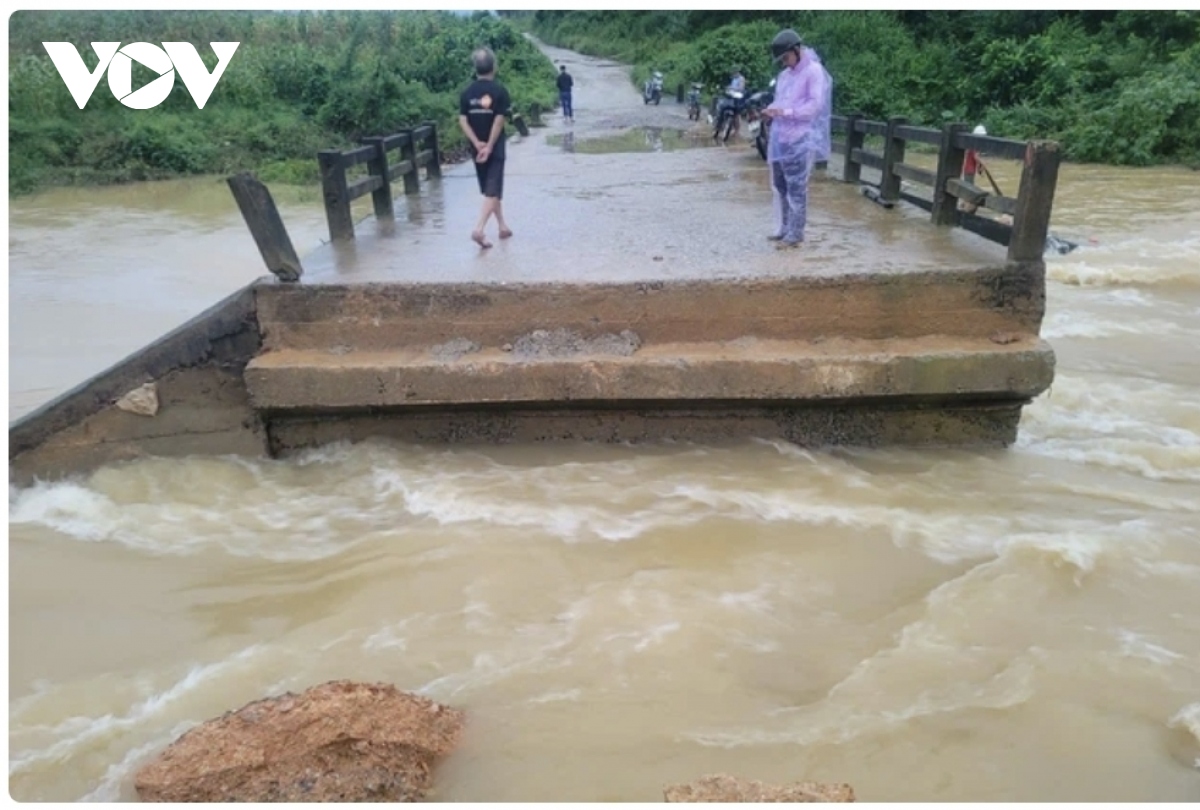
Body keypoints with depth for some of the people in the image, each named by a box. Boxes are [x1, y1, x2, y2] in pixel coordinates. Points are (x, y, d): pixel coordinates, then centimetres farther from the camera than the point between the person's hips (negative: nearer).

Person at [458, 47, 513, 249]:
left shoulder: (467, 92, 2)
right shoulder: (499, 90, -8)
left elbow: (462, 121, -5)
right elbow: (499, 120, -15)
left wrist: (477, 144, -9)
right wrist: (489, 146, -14)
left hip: (477, 148, 5)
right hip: (494, 147, -5)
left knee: (489, 189, 18)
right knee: (493, 190, -6)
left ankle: (503, 226, 28)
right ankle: (479, 229, -22)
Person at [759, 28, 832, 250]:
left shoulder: (814, 71, -6)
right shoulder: (784, 75, 17)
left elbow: (816, 105, -14)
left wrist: (785, 112, -22)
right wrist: (771, 111, 1)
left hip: (801, 141, -8)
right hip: (780, 138, 8)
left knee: (796, 189, -6)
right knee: (779, 186, 12)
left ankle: (795, 234, -1)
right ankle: (783, 229, 23)